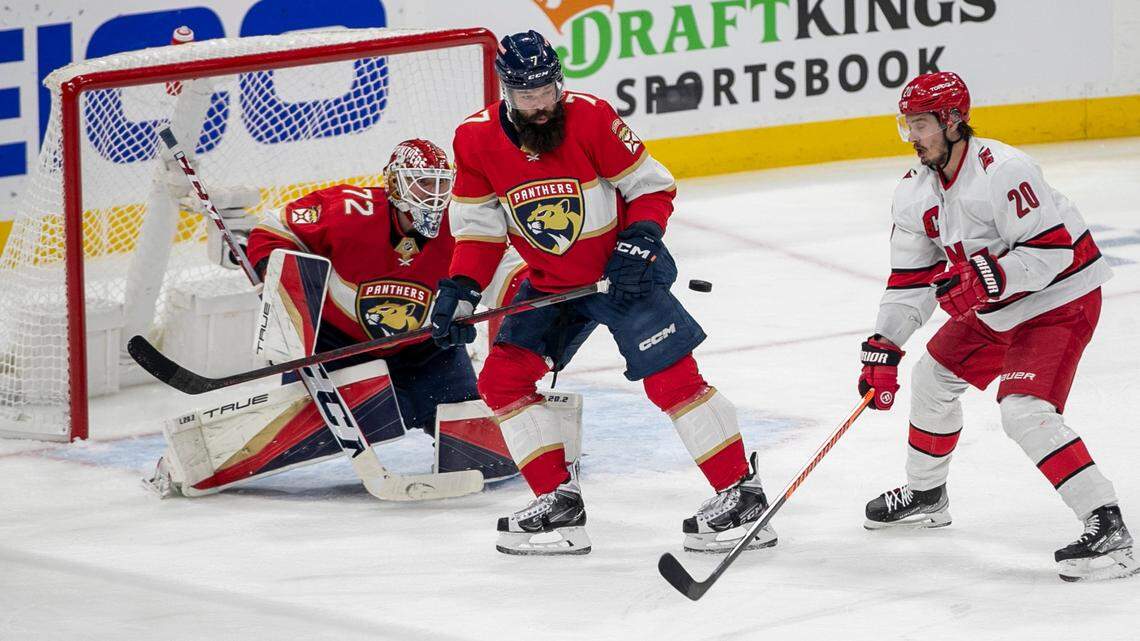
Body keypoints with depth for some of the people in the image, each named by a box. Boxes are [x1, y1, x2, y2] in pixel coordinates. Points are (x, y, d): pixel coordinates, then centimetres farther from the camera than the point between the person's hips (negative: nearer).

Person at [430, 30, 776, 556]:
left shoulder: (591, 118, -21)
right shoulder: (477, 141, -10)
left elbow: (653, 187, -11)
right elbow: (479, 226, 0)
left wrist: (641, 240, -26)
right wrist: (460, 289, -12)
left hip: (621, 272, -5)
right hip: (548, 284, 5)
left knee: (671, 378, -12)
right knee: (502, 378, -6)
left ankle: (742, 494, -4)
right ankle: (559, 504, 0)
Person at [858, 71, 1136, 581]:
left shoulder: (1001, 171, -28)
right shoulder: (916, 193, 0)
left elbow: (1051, 249, -29)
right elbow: (910, 280, 4)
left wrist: (984, 278, -37)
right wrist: (882, 350, -5)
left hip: (1060, 302, -10)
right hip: (995, 311, 10)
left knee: (1024, 410, -24)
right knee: (934, 375, 18)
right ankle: (925, 495, 42)